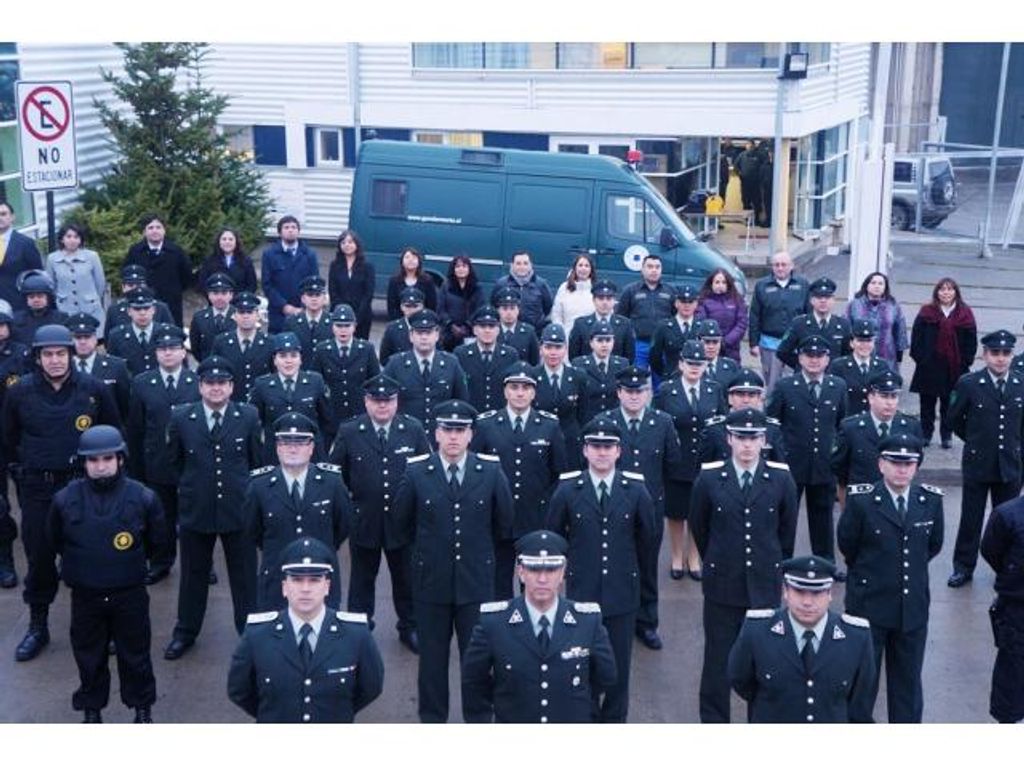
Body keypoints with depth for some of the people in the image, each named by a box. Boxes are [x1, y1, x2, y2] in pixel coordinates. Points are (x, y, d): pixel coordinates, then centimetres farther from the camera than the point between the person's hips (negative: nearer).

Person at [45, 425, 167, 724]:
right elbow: (54, 543, 5)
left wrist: (129, 559, 4)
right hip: (85, 596, 1)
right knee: (89, 656, 16)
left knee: (135, 654, 14)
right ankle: (91, 710, 36)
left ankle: (143, 709, 34)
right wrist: (81, 561, 7)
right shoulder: (65, 499, -12)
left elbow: (157, 541, 0)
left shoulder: (142, 497, -15)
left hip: (130, 595, -1)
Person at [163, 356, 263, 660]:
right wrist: (193, 484, 9)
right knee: (193, 575, 15)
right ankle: (185, 632, 32)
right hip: (195, 509, 1)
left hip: (238, 509, -1)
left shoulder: (249, 417, -4)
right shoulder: (181, 418, -3)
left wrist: (249, 491, 4)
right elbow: (174, 460, 8)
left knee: (245, 575, 9)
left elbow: (258, 461, 3)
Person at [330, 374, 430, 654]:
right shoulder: (349, 432, -6)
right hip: (363, 520, -1)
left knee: (406, 576, 14)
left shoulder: (414, 430, -3)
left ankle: (409, 628, 32)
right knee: (362, 577, 14)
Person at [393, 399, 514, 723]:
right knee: (432, 656, 11)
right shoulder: (416, 471, -6)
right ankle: (432, 719, 25)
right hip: (431, 578, 0)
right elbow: (403, 521, 9)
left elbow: (505, 521, 8)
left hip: (476, 579, 0)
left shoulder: (491, 471, -5)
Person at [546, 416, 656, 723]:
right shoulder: (567, 490, -4)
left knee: (619, 666, 9)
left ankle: (614, 721, 25)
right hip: (582, 593, 0)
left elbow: (647, 538, 10)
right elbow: (553, 537, 7)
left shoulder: (636, 490, -2)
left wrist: (640, 578, 17)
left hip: (622, 594, 1)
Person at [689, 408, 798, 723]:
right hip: (722, 582, 0)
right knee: (718, 658, 7)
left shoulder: (781, 478, -4)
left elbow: (787, 530, 9)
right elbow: (698, 527, 8)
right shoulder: (709, 478, -6)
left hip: (765, 584, 1)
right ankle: (713, 720, 21)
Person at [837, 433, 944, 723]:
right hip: (869, 604, -3)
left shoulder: (931, 500, -2)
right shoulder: (860, 500, -13)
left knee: (908, 680, 13)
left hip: (913, 608, 3)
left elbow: (934, 545, 12)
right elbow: (847, 545, 0)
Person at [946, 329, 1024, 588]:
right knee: (970, 519, 8)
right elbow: (954, 420, 3)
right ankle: (963, 566, 20)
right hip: (977, 464, -2)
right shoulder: (968, 384, -8)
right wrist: (975, 441, 8)